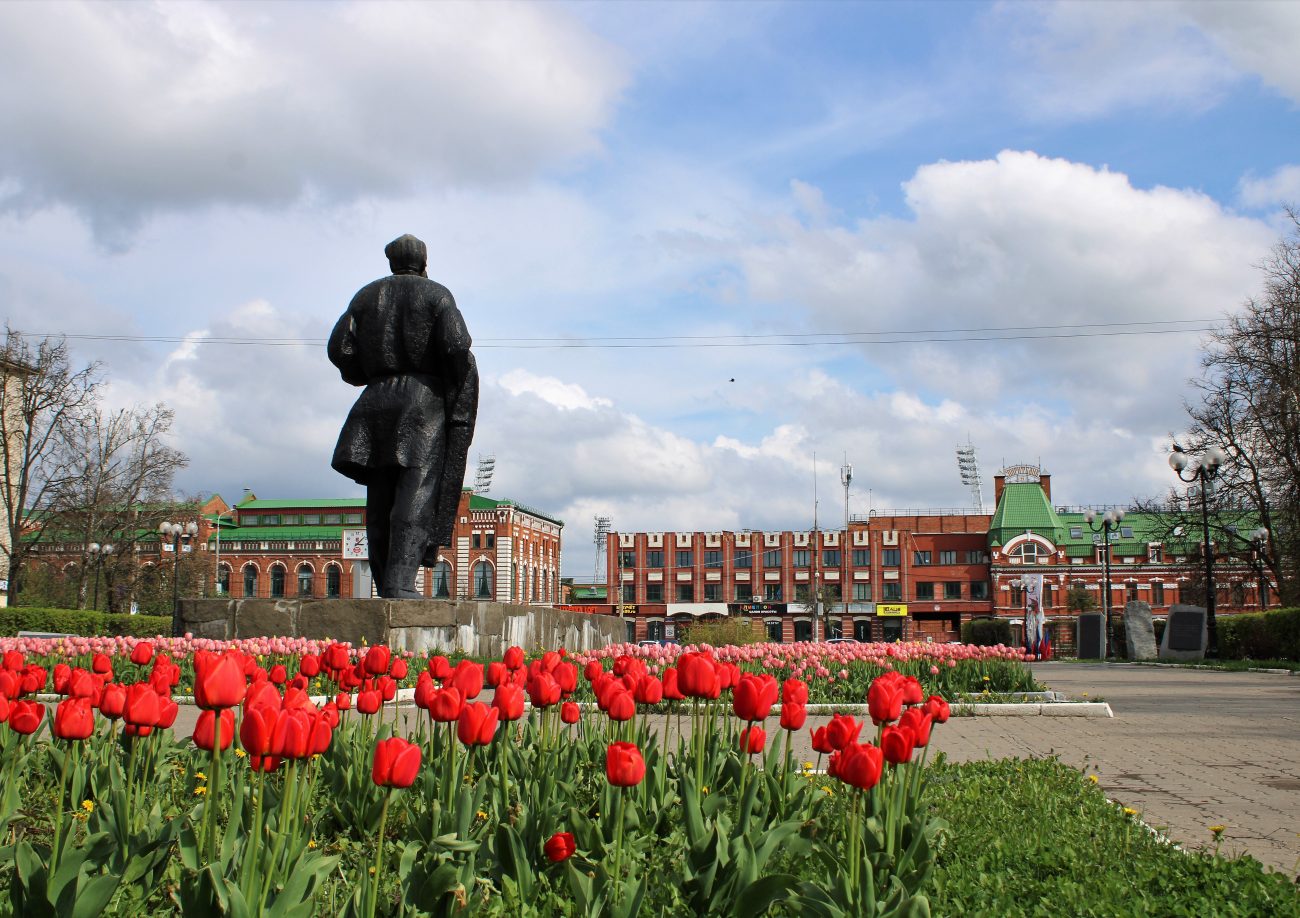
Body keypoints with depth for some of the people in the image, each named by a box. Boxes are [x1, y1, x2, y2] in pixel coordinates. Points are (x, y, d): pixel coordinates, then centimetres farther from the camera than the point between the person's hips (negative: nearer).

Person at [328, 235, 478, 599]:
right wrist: (460, 397, 1)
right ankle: (400, 583, -22)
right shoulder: (436, 295, 4)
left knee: (381, 500, 7)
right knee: (417, 496, -11)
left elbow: (340, 350, 5)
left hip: (376, 402, 4)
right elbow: (456, 347, -11)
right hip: (425, 400, -4)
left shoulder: (366, 296, 15)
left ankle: (385, 583, 5)